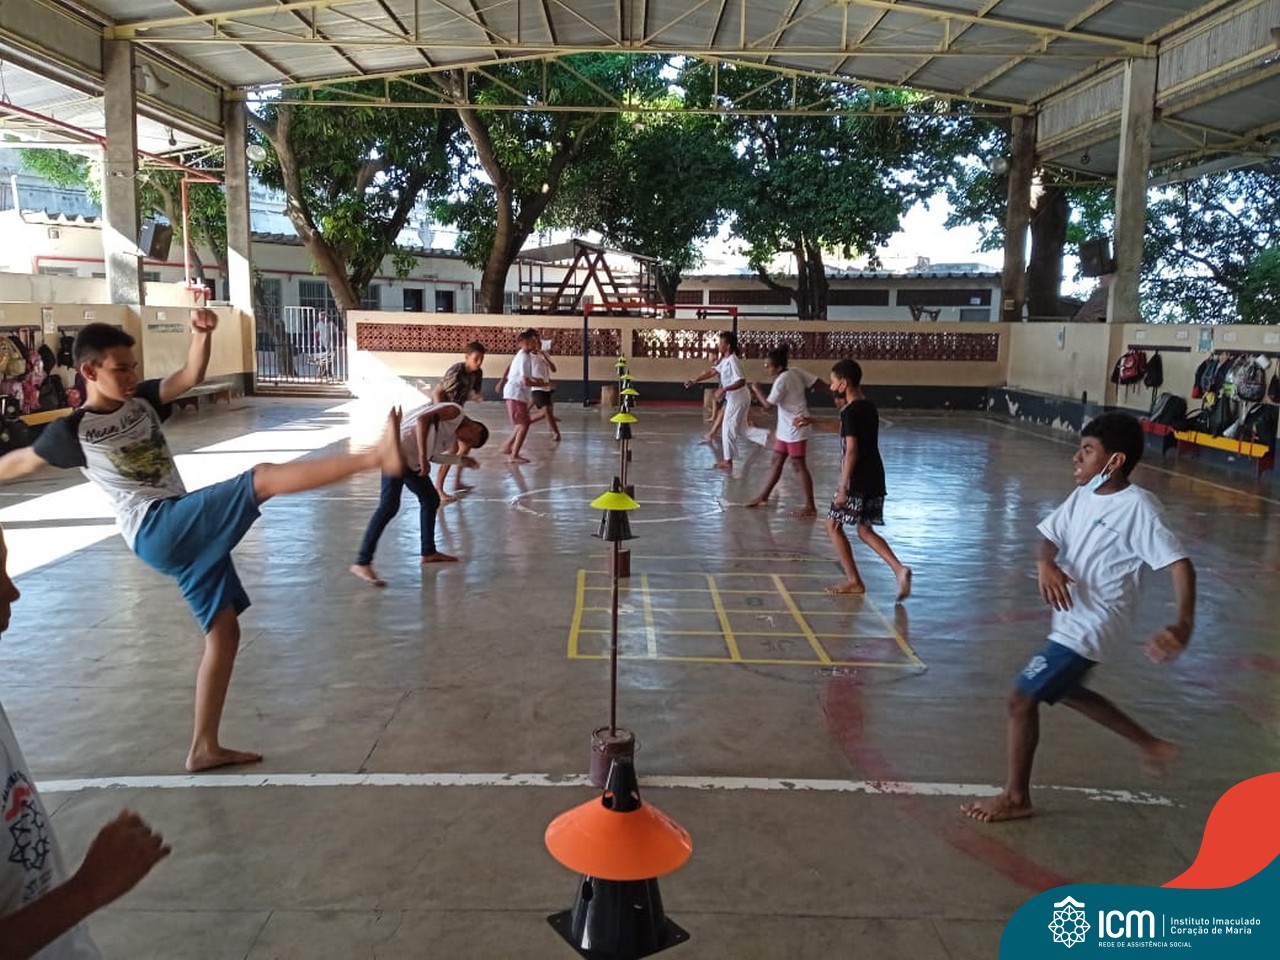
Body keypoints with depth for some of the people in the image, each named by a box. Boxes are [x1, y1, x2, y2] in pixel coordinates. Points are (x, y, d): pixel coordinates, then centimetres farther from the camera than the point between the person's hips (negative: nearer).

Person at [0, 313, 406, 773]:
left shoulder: (142, 400, 14)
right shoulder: (72, 432, 1)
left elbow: (191, 376, -1)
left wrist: (202, 334, -19)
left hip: (188, 528, 7)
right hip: (155, 530, -7)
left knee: (224, 630, 9)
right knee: (264, 477, -22)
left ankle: (204, 748, 17)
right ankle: (377, 456, -37)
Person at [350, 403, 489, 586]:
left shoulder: (453, 434, 21)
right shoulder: (455, 412, -7)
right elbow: (422, 420, -21)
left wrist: (461, 459, 27)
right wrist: (423, 457, -28)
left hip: (412, 459, 10)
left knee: (431, 500, 18)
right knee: (389, 506, -16)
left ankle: (429, 552, 31)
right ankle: (362, 563, -18)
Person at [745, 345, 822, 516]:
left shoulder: (781, 381, -20)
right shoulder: (795, 371, 3)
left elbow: (767, 405, -17)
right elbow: (817, 382, 2)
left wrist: (757, 390, -2)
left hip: (796, 428, -9)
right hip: (786, 428, 9)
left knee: (798, 465, -4)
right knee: (777, 461, 15)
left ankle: (810, 506, 1)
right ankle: (764, 496, 26)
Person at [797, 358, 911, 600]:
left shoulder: (851, 411, -15)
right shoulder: (868, 407, 13)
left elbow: (851, 450, -22)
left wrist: (843, 487, -21)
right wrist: (814, 422, 27)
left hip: (858, 481, -9)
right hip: (874, 479, 9)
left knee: (833, 525, 6)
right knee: (864, 530, 17)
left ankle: (854, 581, 9)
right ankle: (899, 569, 0)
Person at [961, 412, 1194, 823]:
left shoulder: (1137, 506, -20)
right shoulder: (1084, 494, 3)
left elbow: (1179, 563, -24)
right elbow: (1049, 537, 4)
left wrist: (1184, 624, -38)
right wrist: (1046, 564, -20)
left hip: (1089, 627, -9)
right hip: (1072, 618, 9)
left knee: (1022, 698, -6)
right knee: (1066, 690, 29)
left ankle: (1015, 797, 12)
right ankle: (1152, 745, 44)